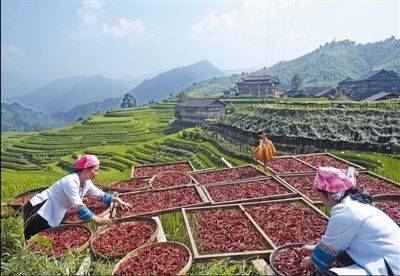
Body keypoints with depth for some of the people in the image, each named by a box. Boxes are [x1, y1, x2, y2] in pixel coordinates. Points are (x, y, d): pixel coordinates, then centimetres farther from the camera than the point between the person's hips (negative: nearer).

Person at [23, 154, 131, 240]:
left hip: (51, 216, 8)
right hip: (39, 210, -8)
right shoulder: (70, 181, -30)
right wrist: (97, 219, -32)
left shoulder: (86, 183, -4)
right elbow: (78, 206, -33)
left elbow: (101, 194, 7)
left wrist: (117, 200, -2)